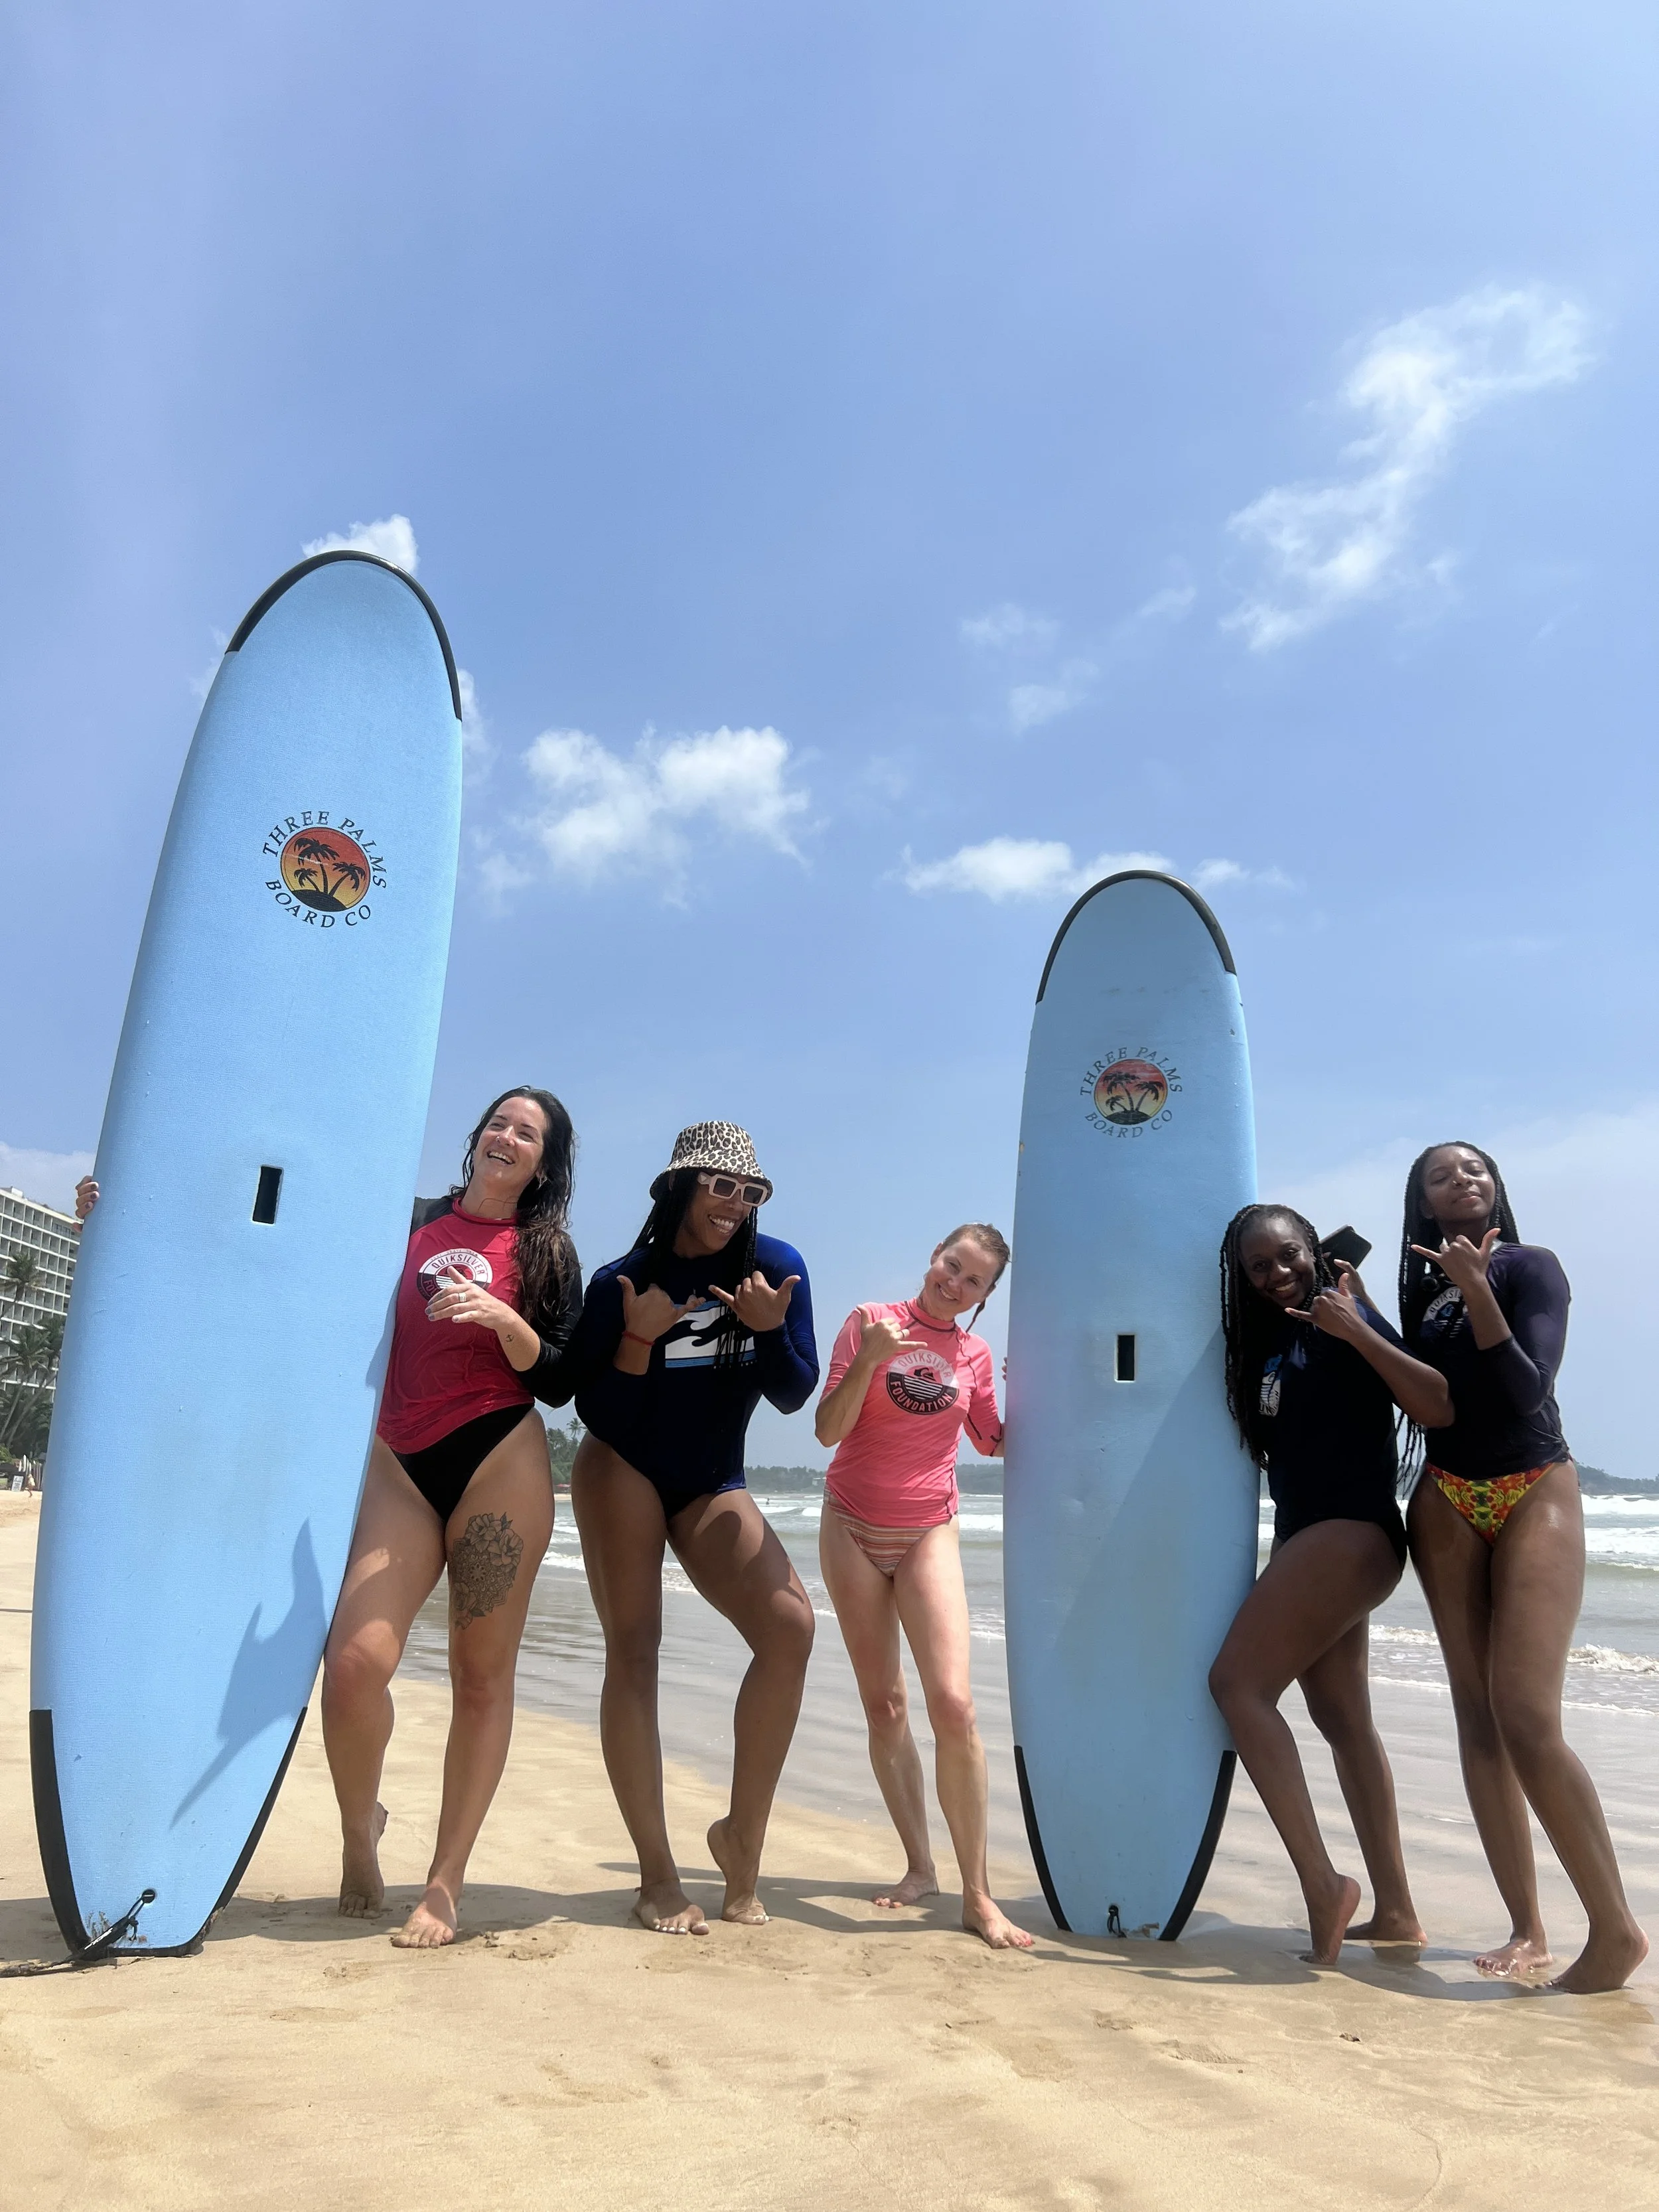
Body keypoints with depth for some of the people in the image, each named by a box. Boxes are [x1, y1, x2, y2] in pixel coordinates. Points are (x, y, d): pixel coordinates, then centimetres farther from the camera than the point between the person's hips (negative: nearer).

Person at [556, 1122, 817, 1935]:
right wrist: (639, 1337, -25)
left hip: (712, 1487, 1)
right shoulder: (622, 1281, -10)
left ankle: (743, 1835, -3)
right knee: (633, 1650, -9)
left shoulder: (778, 1268, -8)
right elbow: (601, 1418, -9)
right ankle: (657, 1875, 4)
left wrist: (770, 1328, -25)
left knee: (790, 1626, -20)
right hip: (622, 1471, -1)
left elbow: (793, 1396, -6)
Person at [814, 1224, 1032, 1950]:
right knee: (884, 1706, 6)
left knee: (953, 1705, -14)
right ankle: (920, 1868, 21)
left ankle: (978, 1895, -3)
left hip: (927, 1536, 1)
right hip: (853, 1530, 0)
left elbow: (993, 1442, 14)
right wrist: (869, 1359, -24)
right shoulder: (869, 1321, -6)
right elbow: (829, 1430, -10)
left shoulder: (974, 1353, 2)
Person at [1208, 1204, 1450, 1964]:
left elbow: (1438, 1408, -20)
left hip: (1350, 1532, -9)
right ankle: (1395, 1911, 22)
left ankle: (1323, 1885, -13)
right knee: (1342, 1719, 13)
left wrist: (1358, 1330, -25)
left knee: (1238, 1680, -15)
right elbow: (1268, 1442, 21)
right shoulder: (1268, 1343, 14)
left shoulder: (1344, 1318, -10)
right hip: (1305, 1536, 9)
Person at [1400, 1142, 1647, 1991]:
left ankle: (1615, 1928, -1)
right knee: (1477, 1715, 3)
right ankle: (1526, 1930, 11)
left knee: (1527, 1718, -15)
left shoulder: (1531, 1266, -3)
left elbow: (1527, 1390, -13)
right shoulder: (1423, 1287, 10)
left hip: (1533, 1496, -5)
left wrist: (1477, 1292, -22)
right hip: (1445, 1505, 5)